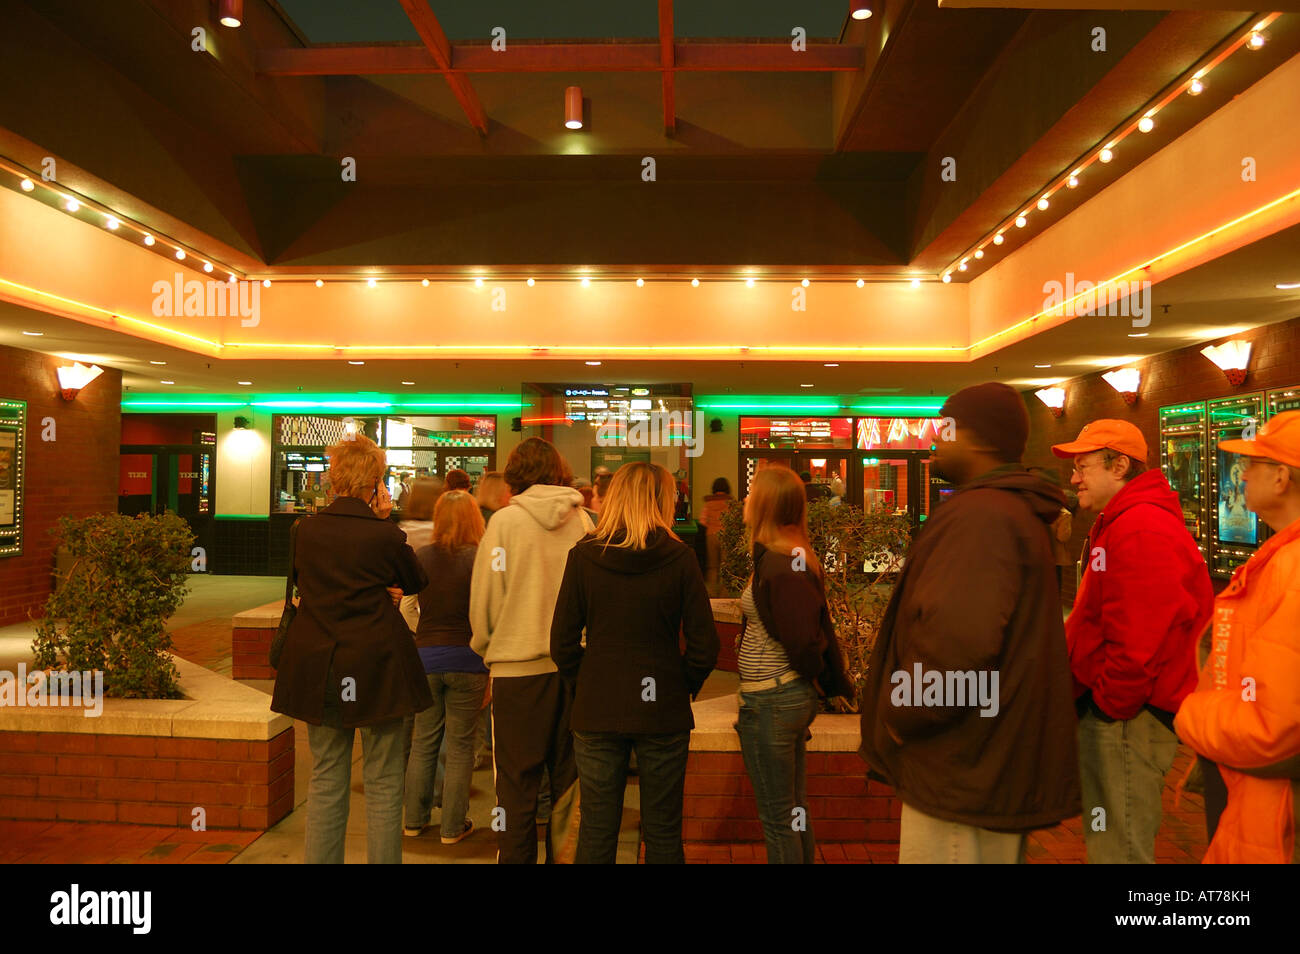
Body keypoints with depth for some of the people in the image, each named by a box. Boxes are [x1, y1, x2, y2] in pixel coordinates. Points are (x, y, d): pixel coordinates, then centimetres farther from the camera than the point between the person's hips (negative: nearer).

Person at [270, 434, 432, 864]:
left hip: (319, 671, 5)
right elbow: (417, 583, 5)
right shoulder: (385, 535, -13)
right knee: (383, 786, 7)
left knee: (325, 782, 16)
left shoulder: (307, 529, -1)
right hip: (376, 669, -4)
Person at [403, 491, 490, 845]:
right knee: (460, 746, 7)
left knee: (424, 741, 16)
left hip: (425, 658, 3)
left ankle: (415, 819, 27)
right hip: (466, 660, -3)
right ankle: (453, 826, 17)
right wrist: (489, 669, 1)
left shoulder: (420, 557, 1)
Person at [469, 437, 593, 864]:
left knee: (517, 784, 8)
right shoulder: (582, 521, 1)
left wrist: (485, 648, 13)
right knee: (567, 778, 14)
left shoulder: (506, 520, -7)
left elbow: (484, 597, -4)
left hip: (518, 666, -3)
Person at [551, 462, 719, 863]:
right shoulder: (680, 559, -8)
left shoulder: (583, 556, -5)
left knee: (596, 832, 13)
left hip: (596, 711, 1)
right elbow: (704, 645, -7)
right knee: (663, 833, 14)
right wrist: (682, 688, 9)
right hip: (663, 711, -1)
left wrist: (585, 687, 11)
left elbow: (562, 643, -3)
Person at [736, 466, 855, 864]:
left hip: (771, 701, -9)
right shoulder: (797, 557, 7)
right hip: (796, 696, 9)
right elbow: (821, 630, 10)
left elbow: (802, 640, -21)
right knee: (796, 811, 20)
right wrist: (838, 683, 13)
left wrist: (818, 681, -3)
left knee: (777, 820, 5)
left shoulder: (776, 566, -21)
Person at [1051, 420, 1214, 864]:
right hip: (1110, 704, 11)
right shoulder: (1118, 524, 16)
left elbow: (1138, 640, -27)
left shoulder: (1142, 531, -21)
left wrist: (1110, 705, -16)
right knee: (1113, 839, 22)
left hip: (1127, 716, -11)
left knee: (1119, 848, 1)